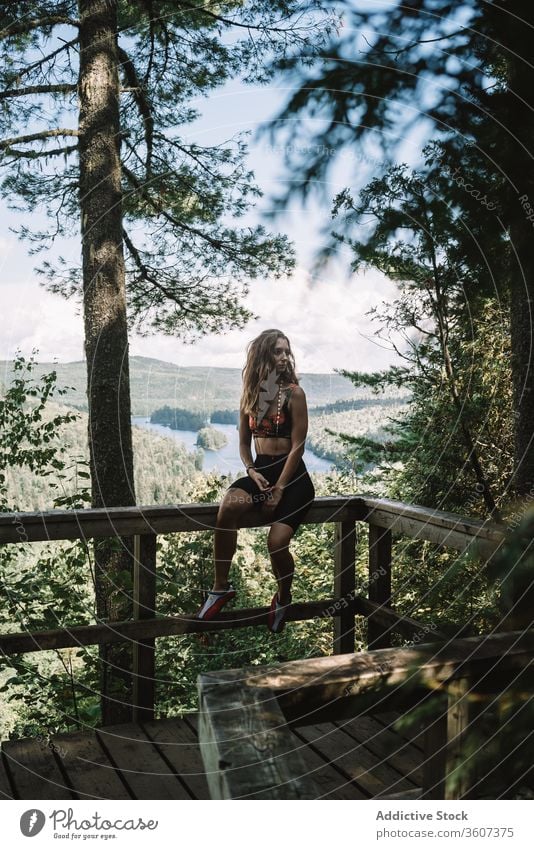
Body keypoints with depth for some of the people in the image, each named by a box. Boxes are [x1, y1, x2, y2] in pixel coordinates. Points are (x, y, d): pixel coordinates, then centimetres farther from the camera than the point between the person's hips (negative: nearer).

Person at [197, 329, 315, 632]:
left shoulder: (294, 393, -5)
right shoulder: (251, 395, 10)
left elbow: (298, 446, -10)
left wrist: (279, 490, -14)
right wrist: (252, 472, -5)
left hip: (292, 475, -4)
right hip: (260, 471, 4)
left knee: (277, 542, -21)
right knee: (228, 508, -30)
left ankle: (284, 598, 13)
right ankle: (221, 587, -17)